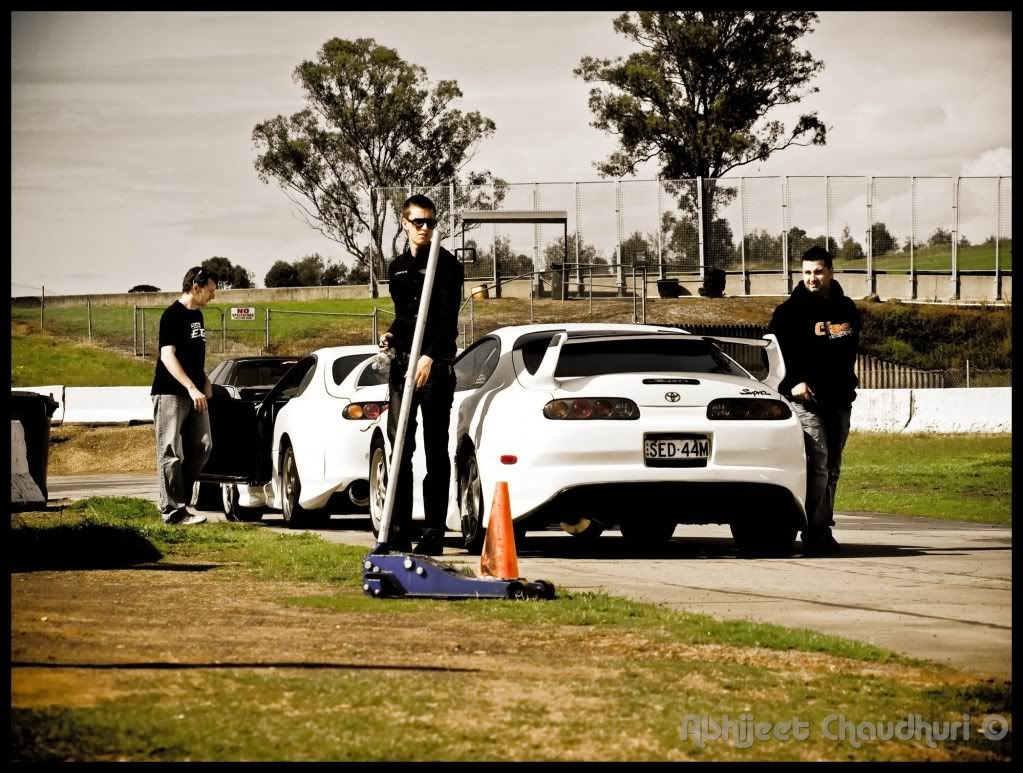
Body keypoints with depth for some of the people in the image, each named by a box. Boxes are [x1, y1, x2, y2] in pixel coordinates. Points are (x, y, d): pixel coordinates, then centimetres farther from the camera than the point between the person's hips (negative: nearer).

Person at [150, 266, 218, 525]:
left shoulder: (197, 315, 15)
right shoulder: (172, 315, -12)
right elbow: (168, 356, -19)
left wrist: (204, 382, 13)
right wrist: (191, 388, -25)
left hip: (194, 394, 8)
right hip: (171, 394, -8)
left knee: (202, 446, 5)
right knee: (171, 453, -6)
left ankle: (181, 497, 15)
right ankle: (173, 511, -7)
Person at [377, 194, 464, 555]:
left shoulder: (447, 265, -4)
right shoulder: (397, 268, 15)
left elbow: (448, 318, -15)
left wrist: (430, 356, -28)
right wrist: (392, 334, 5)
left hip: (437, 366, -5)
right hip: (402, 364, 5)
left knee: (436, 451, -1)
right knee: (399, 447, -1)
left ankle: (434, 535, 1)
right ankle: (398, 533, -1)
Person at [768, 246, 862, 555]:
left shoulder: (846, 308, 13)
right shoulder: (790, 310, -4)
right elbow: (775, 351, -6)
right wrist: (793, 382, -16)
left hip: (840, 399, 6)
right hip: (807, 398, -6)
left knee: (832, 466, 9)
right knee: (817, 463, -16)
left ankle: (823, 531, 16)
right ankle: (814, 533, -18)